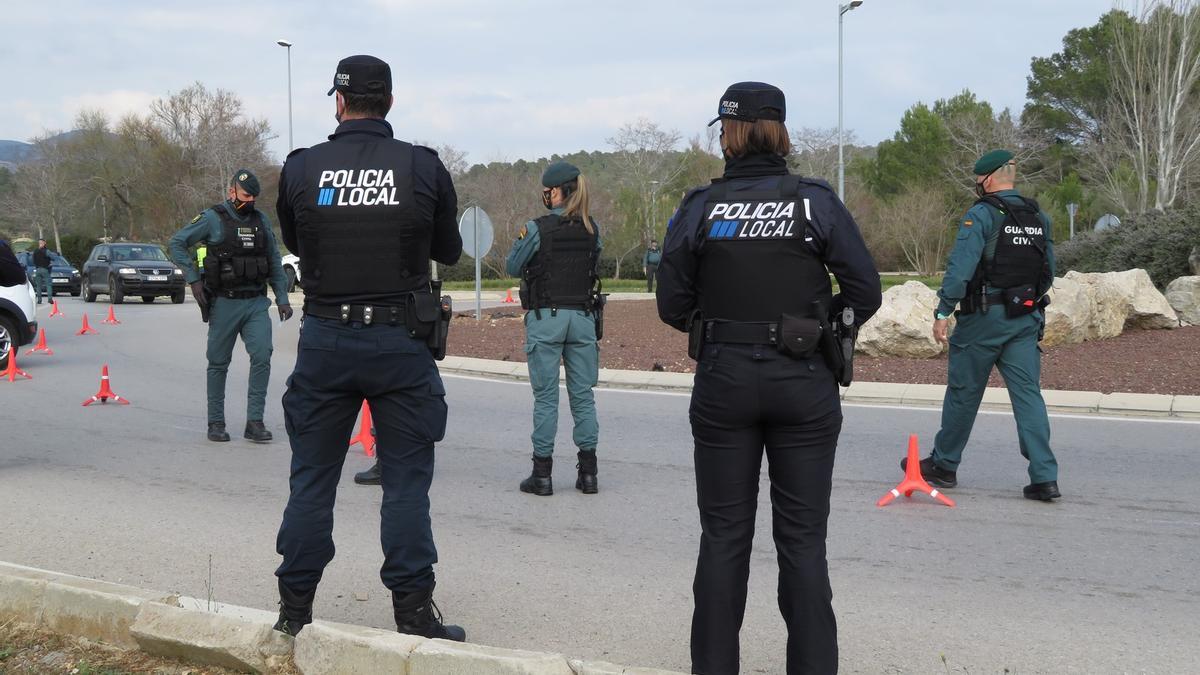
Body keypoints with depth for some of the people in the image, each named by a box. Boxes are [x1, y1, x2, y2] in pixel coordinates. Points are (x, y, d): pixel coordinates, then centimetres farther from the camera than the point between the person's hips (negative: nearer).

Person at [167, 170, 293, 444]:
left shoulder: (261, 221, 11)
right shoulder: (213, 219, -3)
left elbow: (274, 262, 16)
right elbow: (176, 243, -2)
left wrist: (282, 298, 11)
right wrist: (193, 279, -8)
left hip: (256, 302, 3)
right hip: (224, 303, -3)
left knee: (262, 355, -11)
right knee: (219, 364, 5)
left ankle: (254, 421, -6)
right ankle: (216, 423, 15)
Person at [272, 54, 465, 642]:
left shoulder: (300, 168, -4)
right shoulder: (425, 167, -6)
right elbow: (449, 251, 7)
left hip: (324, 340, 1)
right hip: (401, 342, -1)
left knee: (312, 476, 12)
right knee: (405, 478, 7)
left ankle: (294, 607, 19)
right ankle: (413, 610, 9)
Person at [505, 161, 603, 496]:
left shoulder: (537, 228, -10)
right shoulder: (592, 229, 4)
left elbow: (512, 266, -1)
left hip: (545, 318, -4)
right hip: (583, 316, 4)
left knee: (546, 396, 1)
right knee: (583, 395, 9)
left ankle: (542, 474, 4)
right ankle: (588, 472, 10)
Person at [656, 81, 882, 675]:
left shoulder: (699, 209, -3)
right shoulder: (818, 203, -4)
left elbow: (673, 306, -1)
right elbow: (866, 293, -5)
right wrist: (821, 329, 12)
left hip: (723, 383, 1)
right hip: (804, 386, 0)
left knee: (723, 537, 11)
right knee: (803, 539, 8)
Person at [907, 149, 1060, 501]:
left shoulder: (981, 215, -11)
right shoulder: (1039, 218, 11)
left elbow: (960, 267, -18)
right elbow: (1048, 272, 16)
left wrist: (943, 313, -15)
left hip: (984, 316, -6)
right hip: (1027, 319, 6)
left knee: (963, 391, 7)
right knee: (1028, 393, 2)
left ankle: (943, 465, 20)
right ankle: (1044, 477, -5)